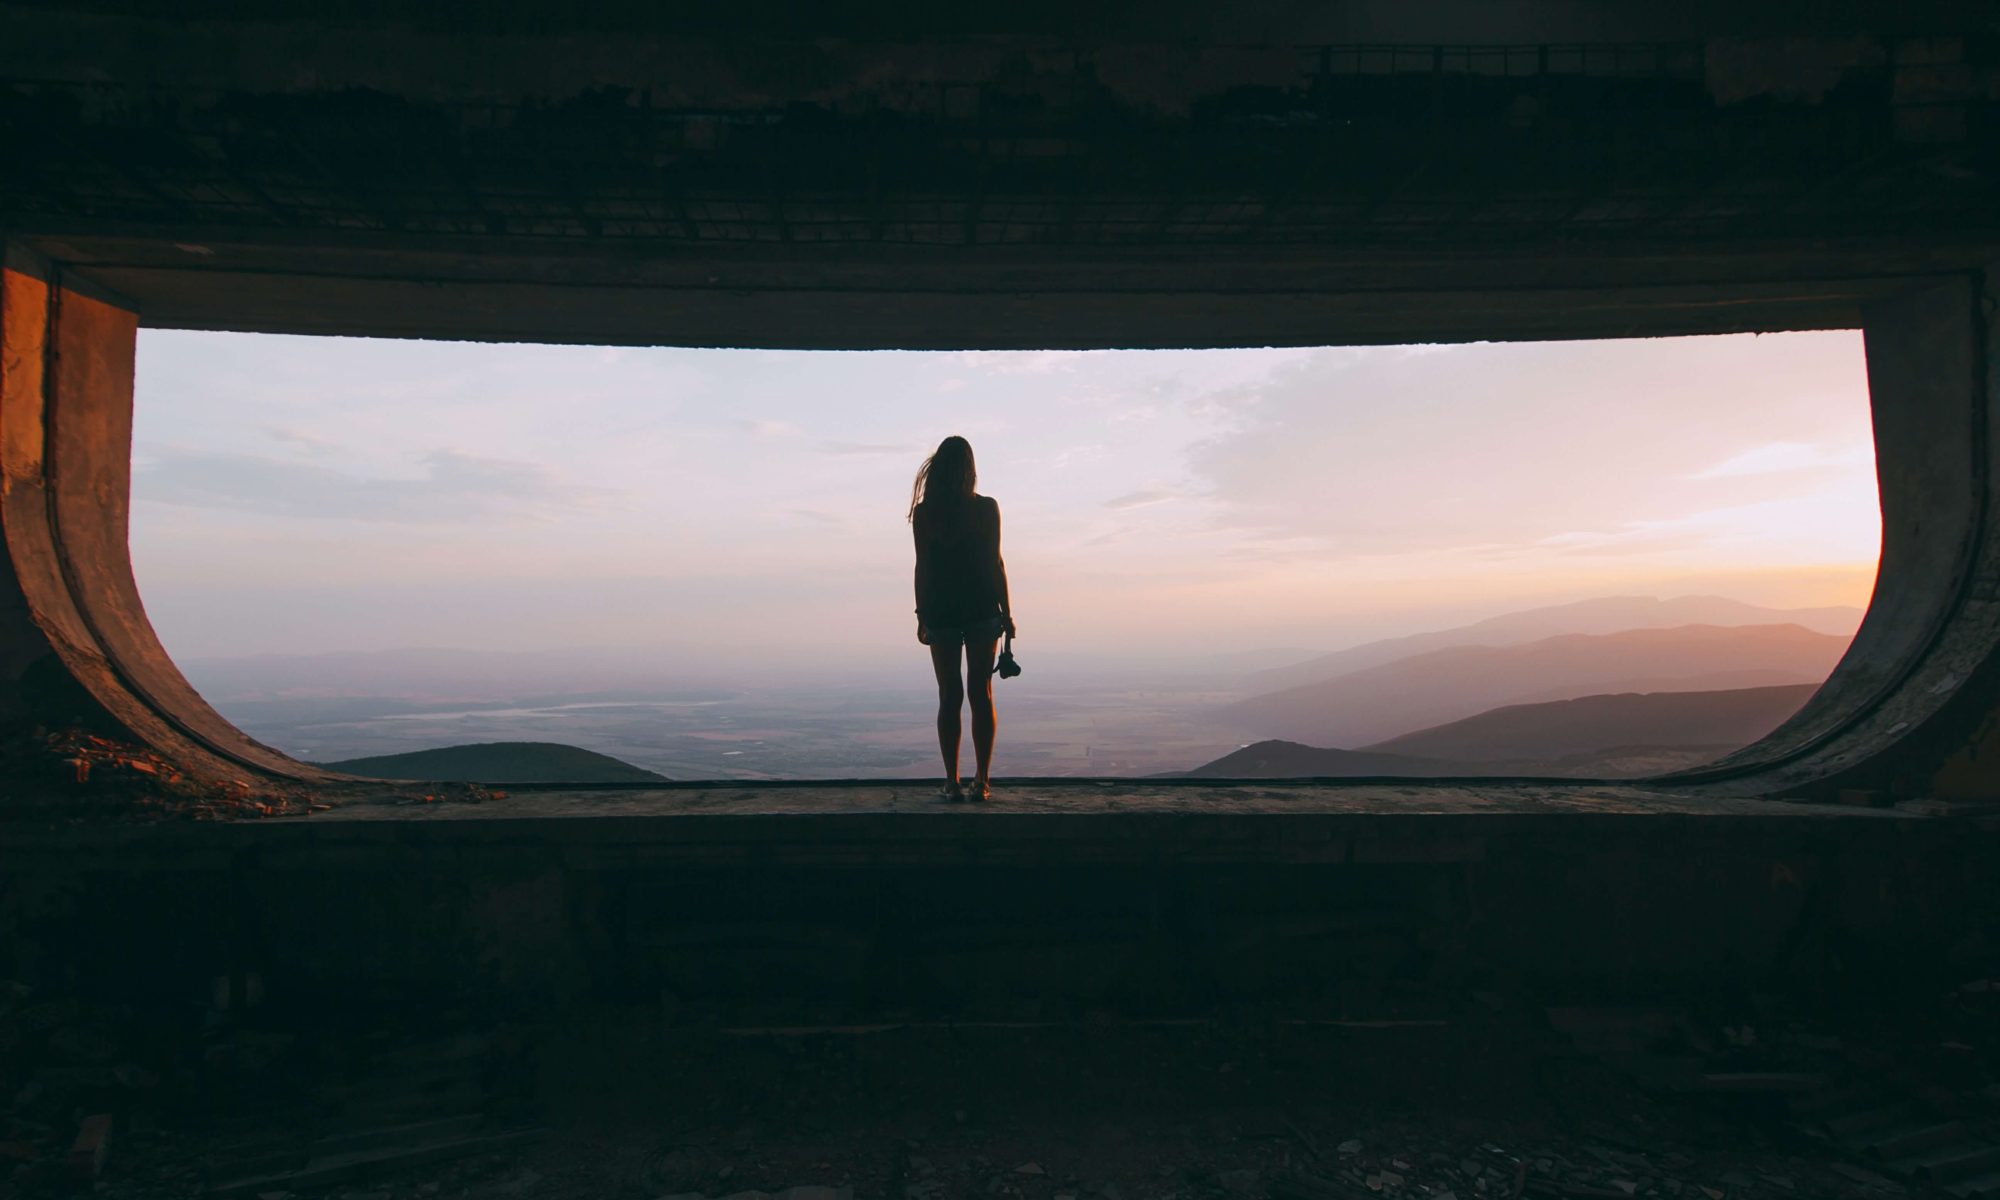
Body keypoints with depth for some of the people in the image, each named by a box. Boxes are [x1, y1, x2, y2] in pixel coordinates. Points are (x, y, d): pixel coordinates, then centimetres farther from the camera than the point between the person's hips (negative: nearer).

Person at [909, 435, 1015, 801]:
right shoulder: (986, 508, -3)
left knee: (949, 697, 5)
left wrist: (922, 616, 7)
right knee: (981, 694, 4)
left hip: (940, 612, 1)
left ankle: (952, 782, 4)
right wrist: (1006, 612, 4)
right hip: (981, 609, 0)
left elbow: (922, 567, 0)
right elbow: (994, 563, -2)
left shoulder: (924, 512, 0)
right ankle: (982, 781, 4)